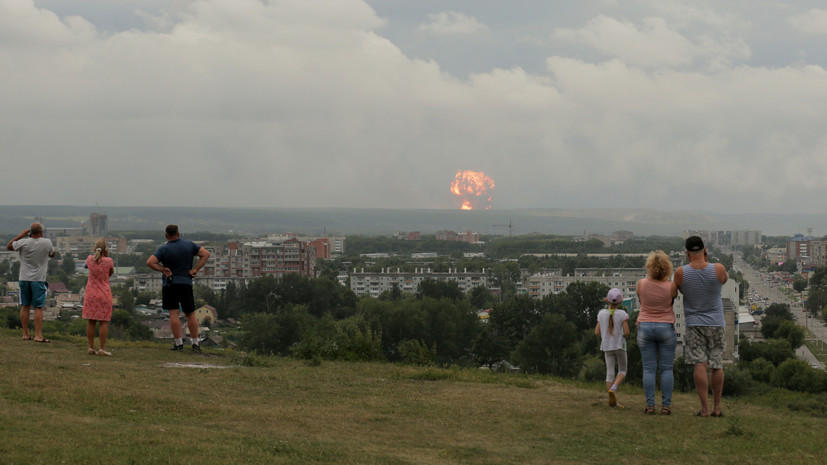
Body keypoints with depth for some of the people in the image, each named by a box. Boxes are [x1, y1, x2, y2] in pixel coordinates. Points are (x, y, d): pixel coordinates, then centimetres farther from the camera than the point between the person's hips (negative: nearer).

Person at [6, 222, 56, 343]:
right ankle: (38, 335, -6)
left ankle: (25, 334, 14)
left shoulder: (24, 242, -8)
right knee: (38, 308, -1)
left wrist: (21, 235, 11)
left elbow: (9, 246, 8)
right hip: (39, 279, -2)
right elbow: (52, 255, 10)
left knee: (25, 306, 10)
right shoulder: (47, 243, -10)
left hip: (24, 279, 2)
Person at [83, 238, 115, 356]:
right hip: (104, 294, -3)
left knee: (90, 322, 8)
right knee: (104, 322, 1)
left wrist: (98, 254, 10)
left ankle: (91, 348, 9)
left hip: (90, 294, 3)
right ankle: (102, 349, -1)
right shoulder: (108, 261, -10)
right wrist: (107, 257, 1)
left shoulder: (90, 259, -2)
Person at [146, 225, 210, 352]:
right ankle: (195, 344, 6)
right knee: (190, 314, 8)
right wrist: (195, 269, 0)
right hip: (186, 283, 3)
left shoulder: (164, 249, -7)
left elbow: (150, 262, -16)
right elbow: (206, 254, 3)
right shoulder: (189, 245, 3)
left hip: (170, 284, -3)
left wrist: (163, 269, -6)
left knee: (173, 314, -2)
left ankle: (179, 343, -7)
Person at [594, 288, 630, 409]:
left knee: (610, 372, 4)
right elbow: (626, 332, -13)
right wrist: (623, 334, 9)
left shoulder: (601, 313, -1)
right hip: (619, 345, -3)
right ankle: (613, 388, -16)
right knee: (622, 370, 11)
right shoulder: (622, 314, -11)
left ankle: (613, 401, -2)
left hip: (607, 347, 3)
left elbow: (597, 332, 1)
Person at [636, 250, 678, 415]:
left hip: (645, 327, 1)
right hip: (666, 327, -1)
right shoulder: (671, 287, -10)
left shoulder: (641, 284, -7)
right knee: (666, 369, 4)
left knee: (649, 369, 3)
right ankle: (666, 405, 2)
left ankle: (650, 405, -1)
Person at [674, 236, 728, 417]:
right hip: (716, 322, 1)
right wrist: (707, 262, 13)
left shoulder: (680, 273, -10)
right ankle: (717, 407, 16)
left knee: (700, 365, -5)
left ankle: (705, 408, -10)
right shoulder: (718, 269, -10)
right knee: (717, 365, 9)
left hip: (694, 323, -1)